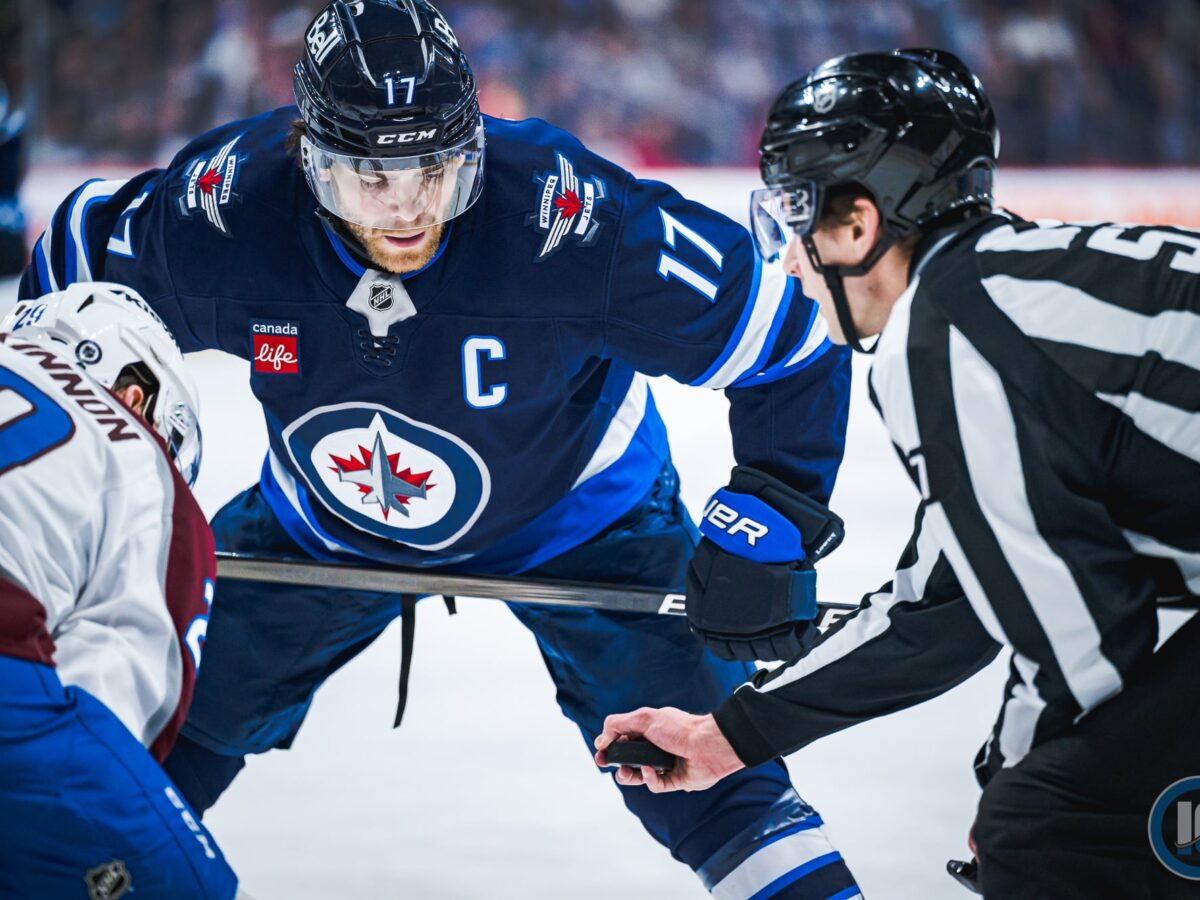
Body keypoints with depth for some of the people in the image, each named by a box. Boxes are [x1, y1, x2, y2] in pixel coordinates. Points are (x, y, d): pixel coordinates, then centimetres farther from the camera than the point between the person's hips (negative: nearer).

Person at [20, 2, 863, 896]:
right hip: (321, 520, 3)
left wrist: (765, 539, -25)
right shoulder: (219, 216, -30)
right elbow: (69, 260, -7)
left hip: (572, 512, -2)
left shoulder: (578, 225, -38)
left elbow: (793, 334, -25)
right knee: (173, 731, 7)